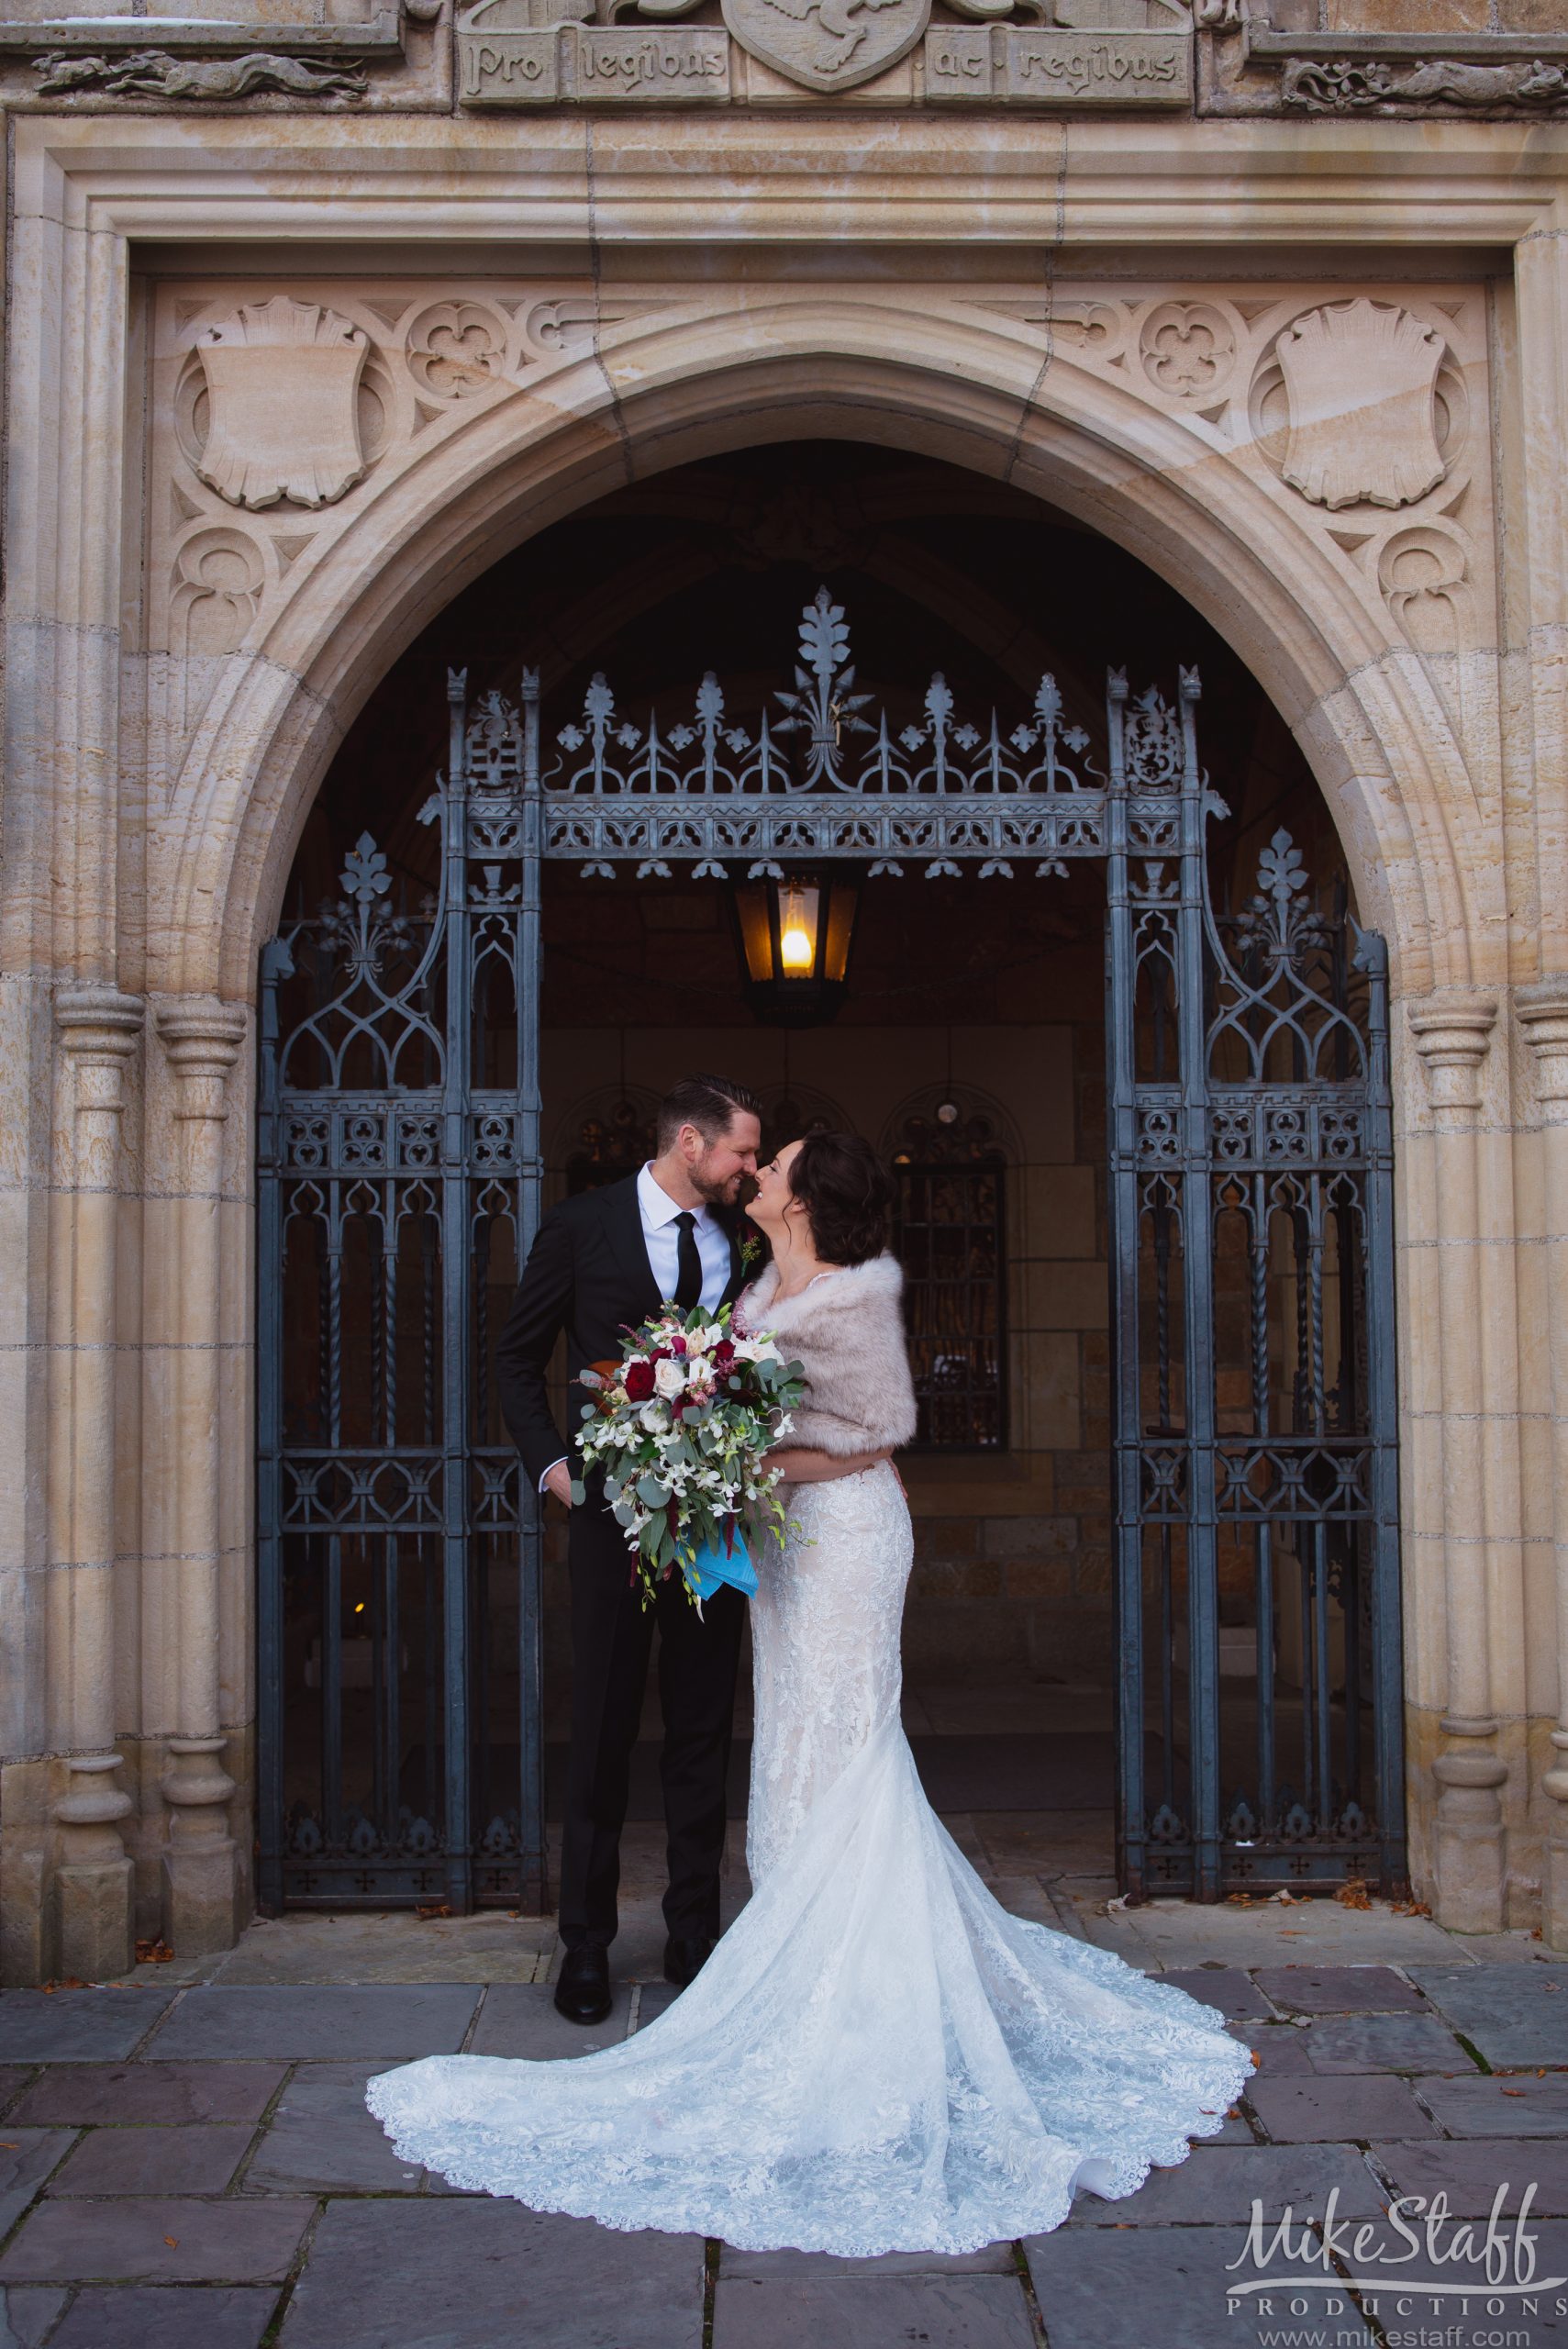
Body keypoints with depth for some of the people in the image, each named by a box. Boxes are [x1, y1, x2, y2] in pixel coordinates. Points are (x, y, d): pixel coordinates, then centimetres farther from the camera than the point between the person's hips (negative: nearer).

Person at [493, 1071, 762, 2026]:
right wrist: (552, 1464, -5)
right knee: (604, 1733, 5)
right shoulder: (583, 1224, -3)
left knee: (704, 1733, 10)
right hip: (616, 1510, -3)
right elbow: (518, 1357, 5)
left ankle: (695, 1935, 22)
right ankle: (586, 1946, 19)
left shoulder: (741, 1240, 5)